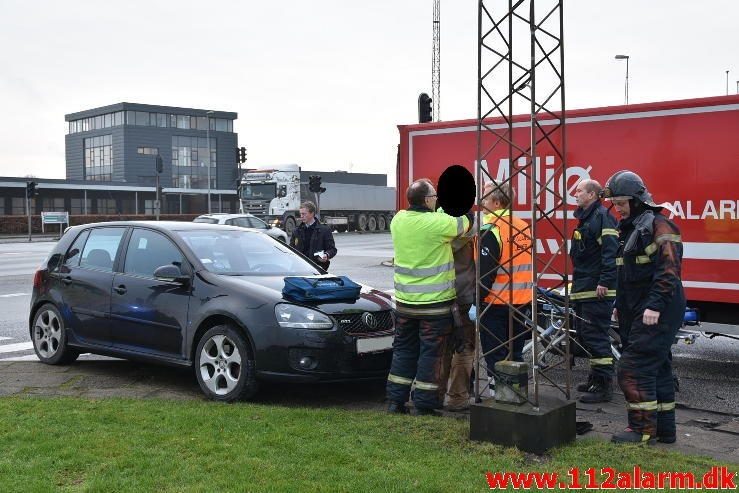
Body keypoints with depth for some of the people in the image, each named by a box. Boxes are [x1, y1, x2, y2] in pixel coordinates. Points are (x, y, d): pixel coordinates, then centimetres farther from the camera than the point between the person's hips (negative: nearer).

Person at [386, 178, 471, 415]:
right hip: (434, 301, -6)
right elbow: (463, 224, -1)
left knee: (403, 350, 15)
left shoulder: (398, 220, 0)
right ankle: (424, 404, 9)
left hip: (404, 301, 6)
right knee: (430, 353, 4)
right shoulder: (439, 223, -18)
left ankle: (395, 400, 18)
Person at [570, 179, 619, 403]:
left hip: (597, 291, -11)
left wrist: (604, 282, -26)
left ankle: (604, 386, -5)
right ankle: (595, 378, 26)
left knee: (596, 336, -9)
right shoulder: (585, 218, 19)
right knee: (585, 335, 16)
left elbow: (611, 252, -22)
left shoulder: (602, 217, -12)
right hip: (582, 290, 11)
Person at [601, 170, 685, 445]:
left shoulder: (658, 226, -12)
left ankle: (643, 429, -2)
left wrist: (655, 305, -26)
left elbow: (669, 269, -21)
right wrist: (620, 305, 23)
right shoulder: (629, 229, 18)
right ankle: (664, 428, 21)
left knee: (634, 368, -11)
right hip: (636, 313, 10)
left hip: (656, 314, -10)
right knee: (657, 368, 13)